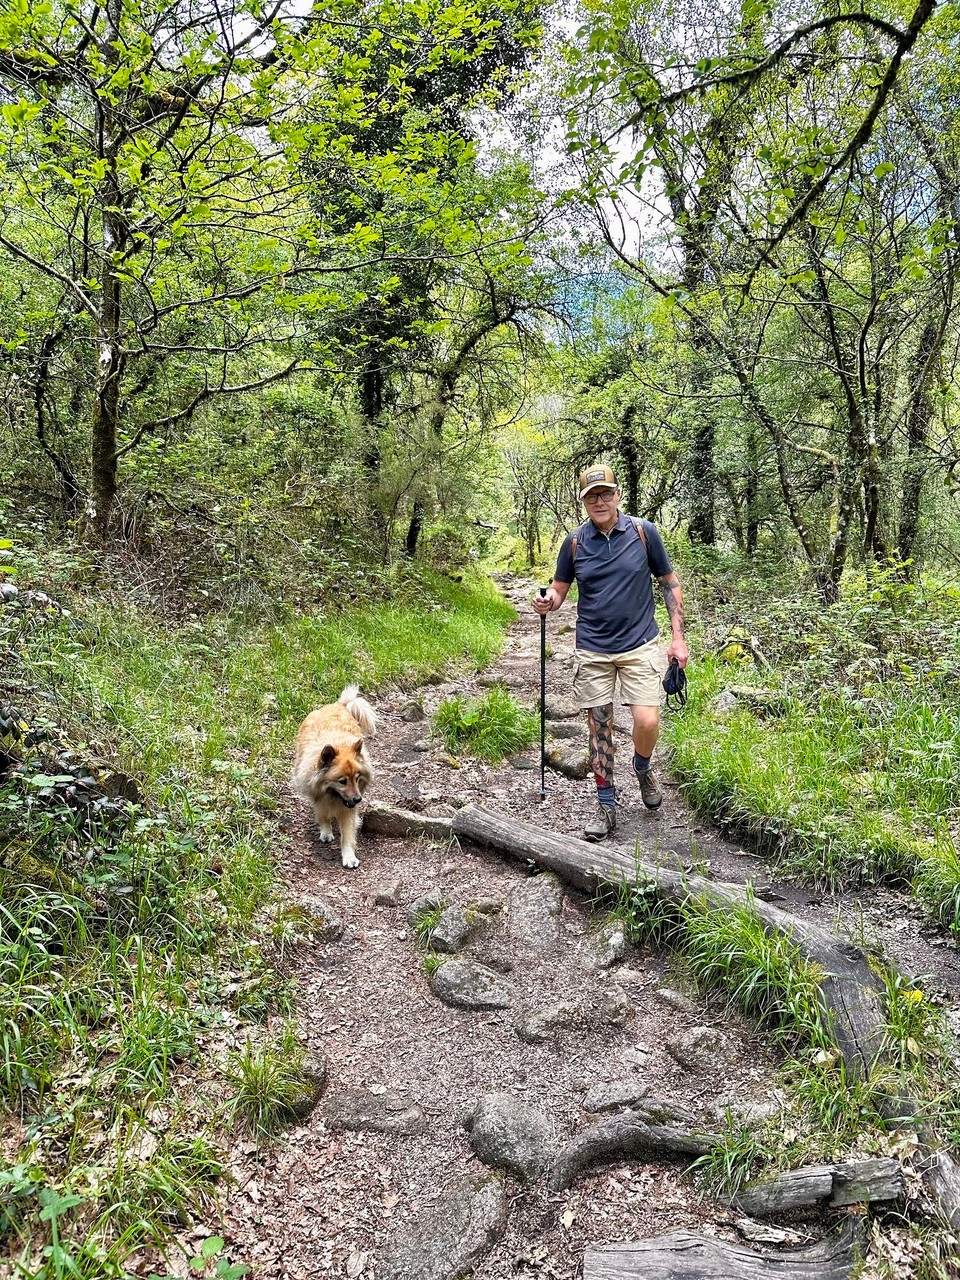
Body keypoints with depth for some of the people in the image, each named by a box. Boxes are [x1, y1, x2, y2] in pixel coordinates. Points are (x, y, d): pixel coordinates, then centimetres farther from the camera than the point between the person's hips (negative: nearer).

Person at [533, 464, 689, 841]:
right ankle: (606, 806, 20)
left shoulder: (643, 532, -3)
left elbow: (670, 582, 4)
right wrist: (548, 602, -15)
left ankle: (642, 769, 23)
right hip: (592, 650, 2)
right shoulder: (575, 542, 0)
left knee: (647, 722, -12)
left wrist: (678, 636, -1)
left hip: (640, 644, -1)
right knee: (599, 726, 6)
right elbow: (559, 587, 10)